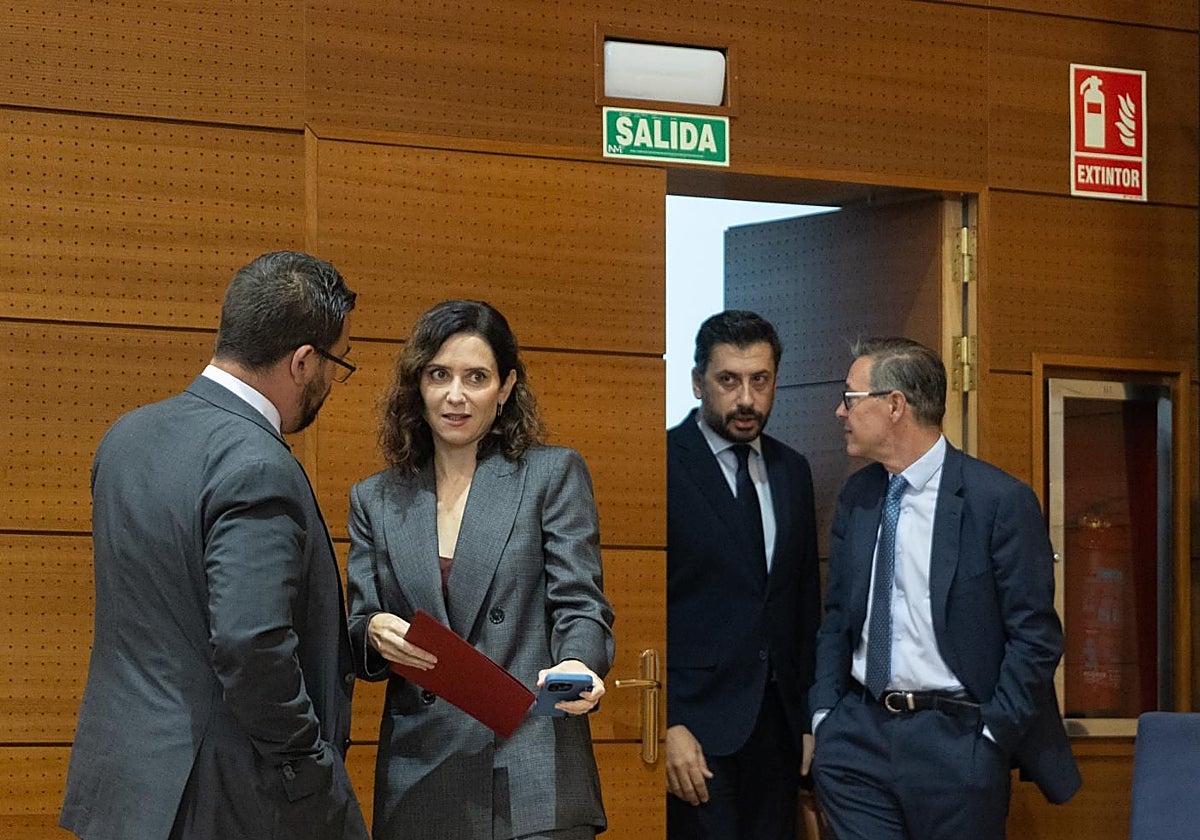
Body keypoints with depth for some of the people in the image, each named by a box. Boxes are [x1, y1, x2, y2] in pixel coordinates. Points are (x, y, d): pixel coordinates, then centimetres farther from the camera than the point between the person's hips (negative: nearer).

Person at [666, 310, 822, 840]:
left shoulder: (791, 471, 13)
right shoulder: (664, 464, -7)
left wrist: (810, 716, 13)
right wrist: (667, 725, -16)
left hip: (777, 721, 6)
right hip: (694, 725, -6)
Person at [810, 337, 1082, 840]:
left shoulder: (1000, 500, -9)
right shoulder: (857, 496, 9)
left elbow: (1036, 636, -8)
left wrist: (991, 738, -11)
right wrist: (824, 717, 6)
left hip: (955, 742, -5)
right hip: (858, 735, 5)